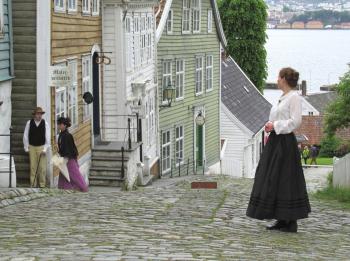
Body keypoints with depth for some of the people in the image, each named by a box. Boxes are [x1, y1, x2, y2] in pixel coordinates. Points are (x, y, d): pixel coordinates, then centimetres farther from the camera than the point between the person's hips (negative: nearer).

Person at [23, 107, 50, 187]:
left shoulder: (45, 123, -3)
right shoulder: (29, 123, 0)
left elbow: (47, 137, -1)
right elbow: (25, 136, 7)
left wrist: (45, 149, -6)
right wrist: (26, 147, 6)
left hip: (41, 147, -1)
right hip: (32, 147, 1)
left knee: (42, 167, -3)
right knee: (33, 166, 0)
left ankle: (42, 185, 4)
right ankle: (33, 184, 6)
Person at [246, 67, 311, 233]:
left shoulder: (294, 97, -11)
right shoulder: (283, 98, 17)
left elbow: (295, 121, -18)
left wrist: (275, 125, -14)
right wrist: (271, 127, 8)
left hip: (286, 142, -10)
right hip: (275, 142, 10)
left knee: (286, 180, -6)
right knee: (272, 180, 9)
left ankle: (291, 222, -1)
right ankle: (282, 220, 15)